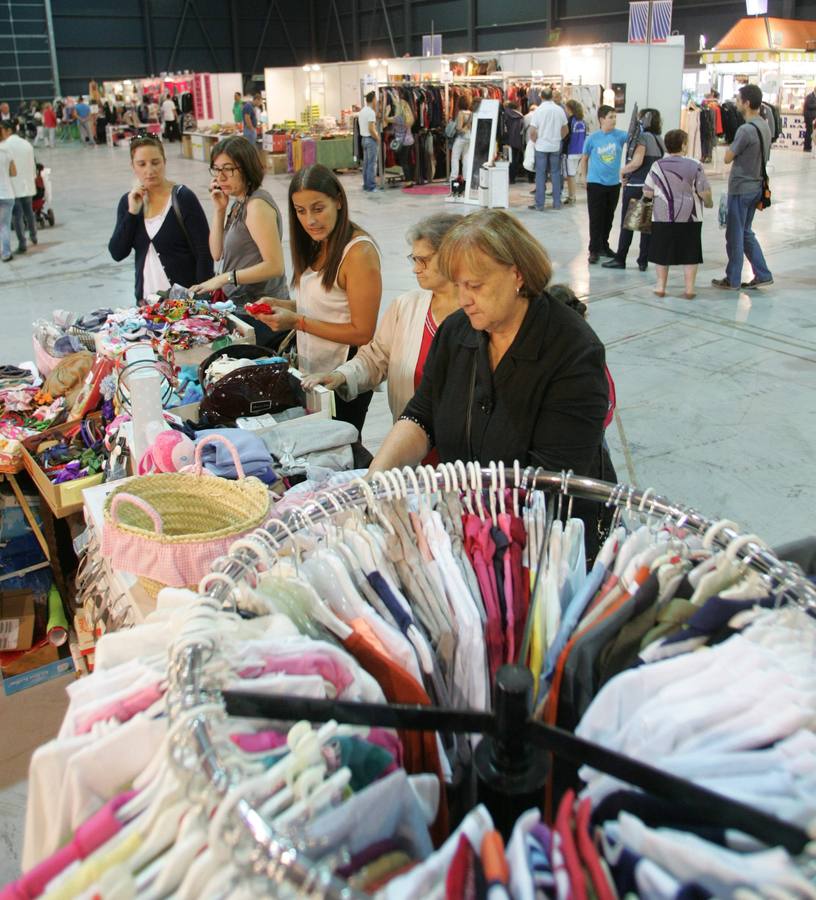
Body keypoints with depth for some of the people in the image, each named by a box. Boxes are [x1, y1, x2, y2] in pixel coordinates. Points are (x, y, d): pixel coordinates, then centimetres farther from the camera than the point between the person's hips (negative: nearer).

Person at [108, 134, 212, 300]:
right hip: (145, 297, 4)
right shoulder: (128, 201, 6)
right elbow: (117, 253, -1)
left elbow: (204, 254, -11)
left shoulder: (184, 198, -9)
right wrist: (132, 212, -9)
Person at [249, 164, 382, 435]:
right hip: (311, 371, 8)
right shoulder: (319, 246, 6)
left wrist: (297, 321, -21)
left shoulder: (359, 252, -19)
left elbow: (362, 333, -20)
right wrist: (283, 306, -3)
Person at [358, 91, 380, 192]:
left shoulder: (362, 111, 12)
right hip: (371, 139, -9)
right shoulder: (371, 112, -16)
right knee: (372, 164, -5)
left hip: (364, 138, 9)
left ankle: (366, 185, 17)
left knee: (366, 163, 13)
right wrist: (378, 138, -10)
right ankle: (371, 186, -4)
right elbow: (371, 129, -22)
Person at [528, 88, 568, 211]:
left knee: (540, 174, 2)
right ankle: (557, 202, 12)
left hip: (541, 146, -3)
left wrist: (535, 141, 6)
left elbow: (532, 131, -12)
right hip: (556, 147, 3)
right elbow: (566, 130, 8)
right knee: (555, 173, 10)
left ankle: (539, 204, 3)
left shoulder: (539, 110, -9)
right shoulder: (560, 110, 1)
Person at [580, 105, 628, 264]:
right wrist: (586, 178, 3)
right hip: (595, 183, -3)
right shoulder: (593, 138, -5)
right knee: (595, 218, -1)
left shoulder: (620, 135, -2)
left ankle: (604, 245, 30)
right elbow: (584, 159, 5)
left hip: (614, 183, 3)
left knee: (608, 217, 14)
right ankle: (594, 250, 5)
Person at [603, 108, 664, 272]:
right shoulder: (660, 140, 11)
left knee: (627, 224, 2)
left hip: (636, 186, -7)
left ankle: (620, 259, 7)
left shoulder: (643, 137, -12)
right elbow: (653, 164, 14)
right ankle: (643, 261, 11)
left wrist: (623, 170, -6)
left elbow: (637, 162, -22)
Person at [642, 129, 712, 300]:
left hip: (662, 217, 1)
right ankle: (689, 289, 7)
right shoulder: (694, 166, -6)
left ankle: (661, 286, 17)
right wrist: (709, 203, 14)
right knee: (689, 253, 7)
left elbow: (647, 192, 0)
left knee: (662, 252, 12)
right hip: (690, 218, -1)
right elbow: (705, 192, -6)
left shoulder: (657, 166, -3)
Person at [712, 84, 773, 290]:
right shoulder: (765, 126, 8)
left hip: (741, 188, -9)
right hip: (756, 186, 9)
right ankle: (763, 274, 17)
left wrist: (730, 144, 2)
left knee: (735, 234, 3)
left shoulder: (746, 129, -21)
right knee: (746, 232, 17)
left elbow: (728, 158, -13)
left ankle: (732, 279, 12)